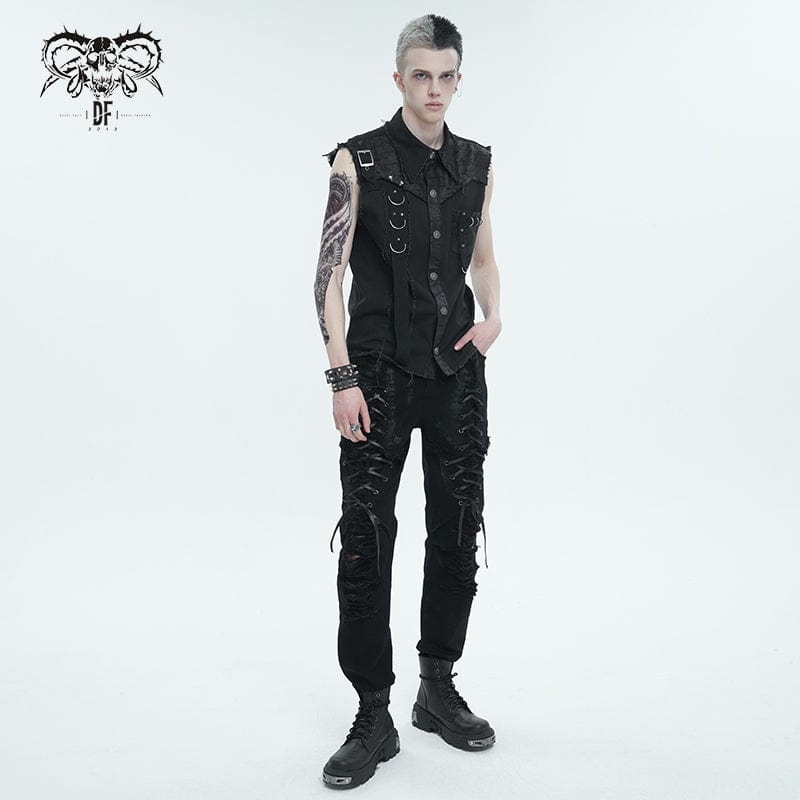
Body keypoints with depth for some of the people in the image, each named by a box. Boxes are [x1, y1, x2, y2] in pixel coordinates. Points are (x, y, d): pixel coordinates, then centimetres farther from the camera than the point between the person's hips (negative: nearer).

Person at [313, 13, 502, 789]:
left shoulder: (475, 162, 10)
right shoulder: (359, 160, -4)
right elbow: (328, 275, -8)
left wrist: (493, 316, 0)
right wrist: (342, 377, -16)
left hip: (458, 367, 5)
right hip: (381, 368, -4)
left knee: (458, 532, 9)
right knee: (365, 539, -4)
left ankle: (439, 689, 28)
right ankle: (373, 720, 10)